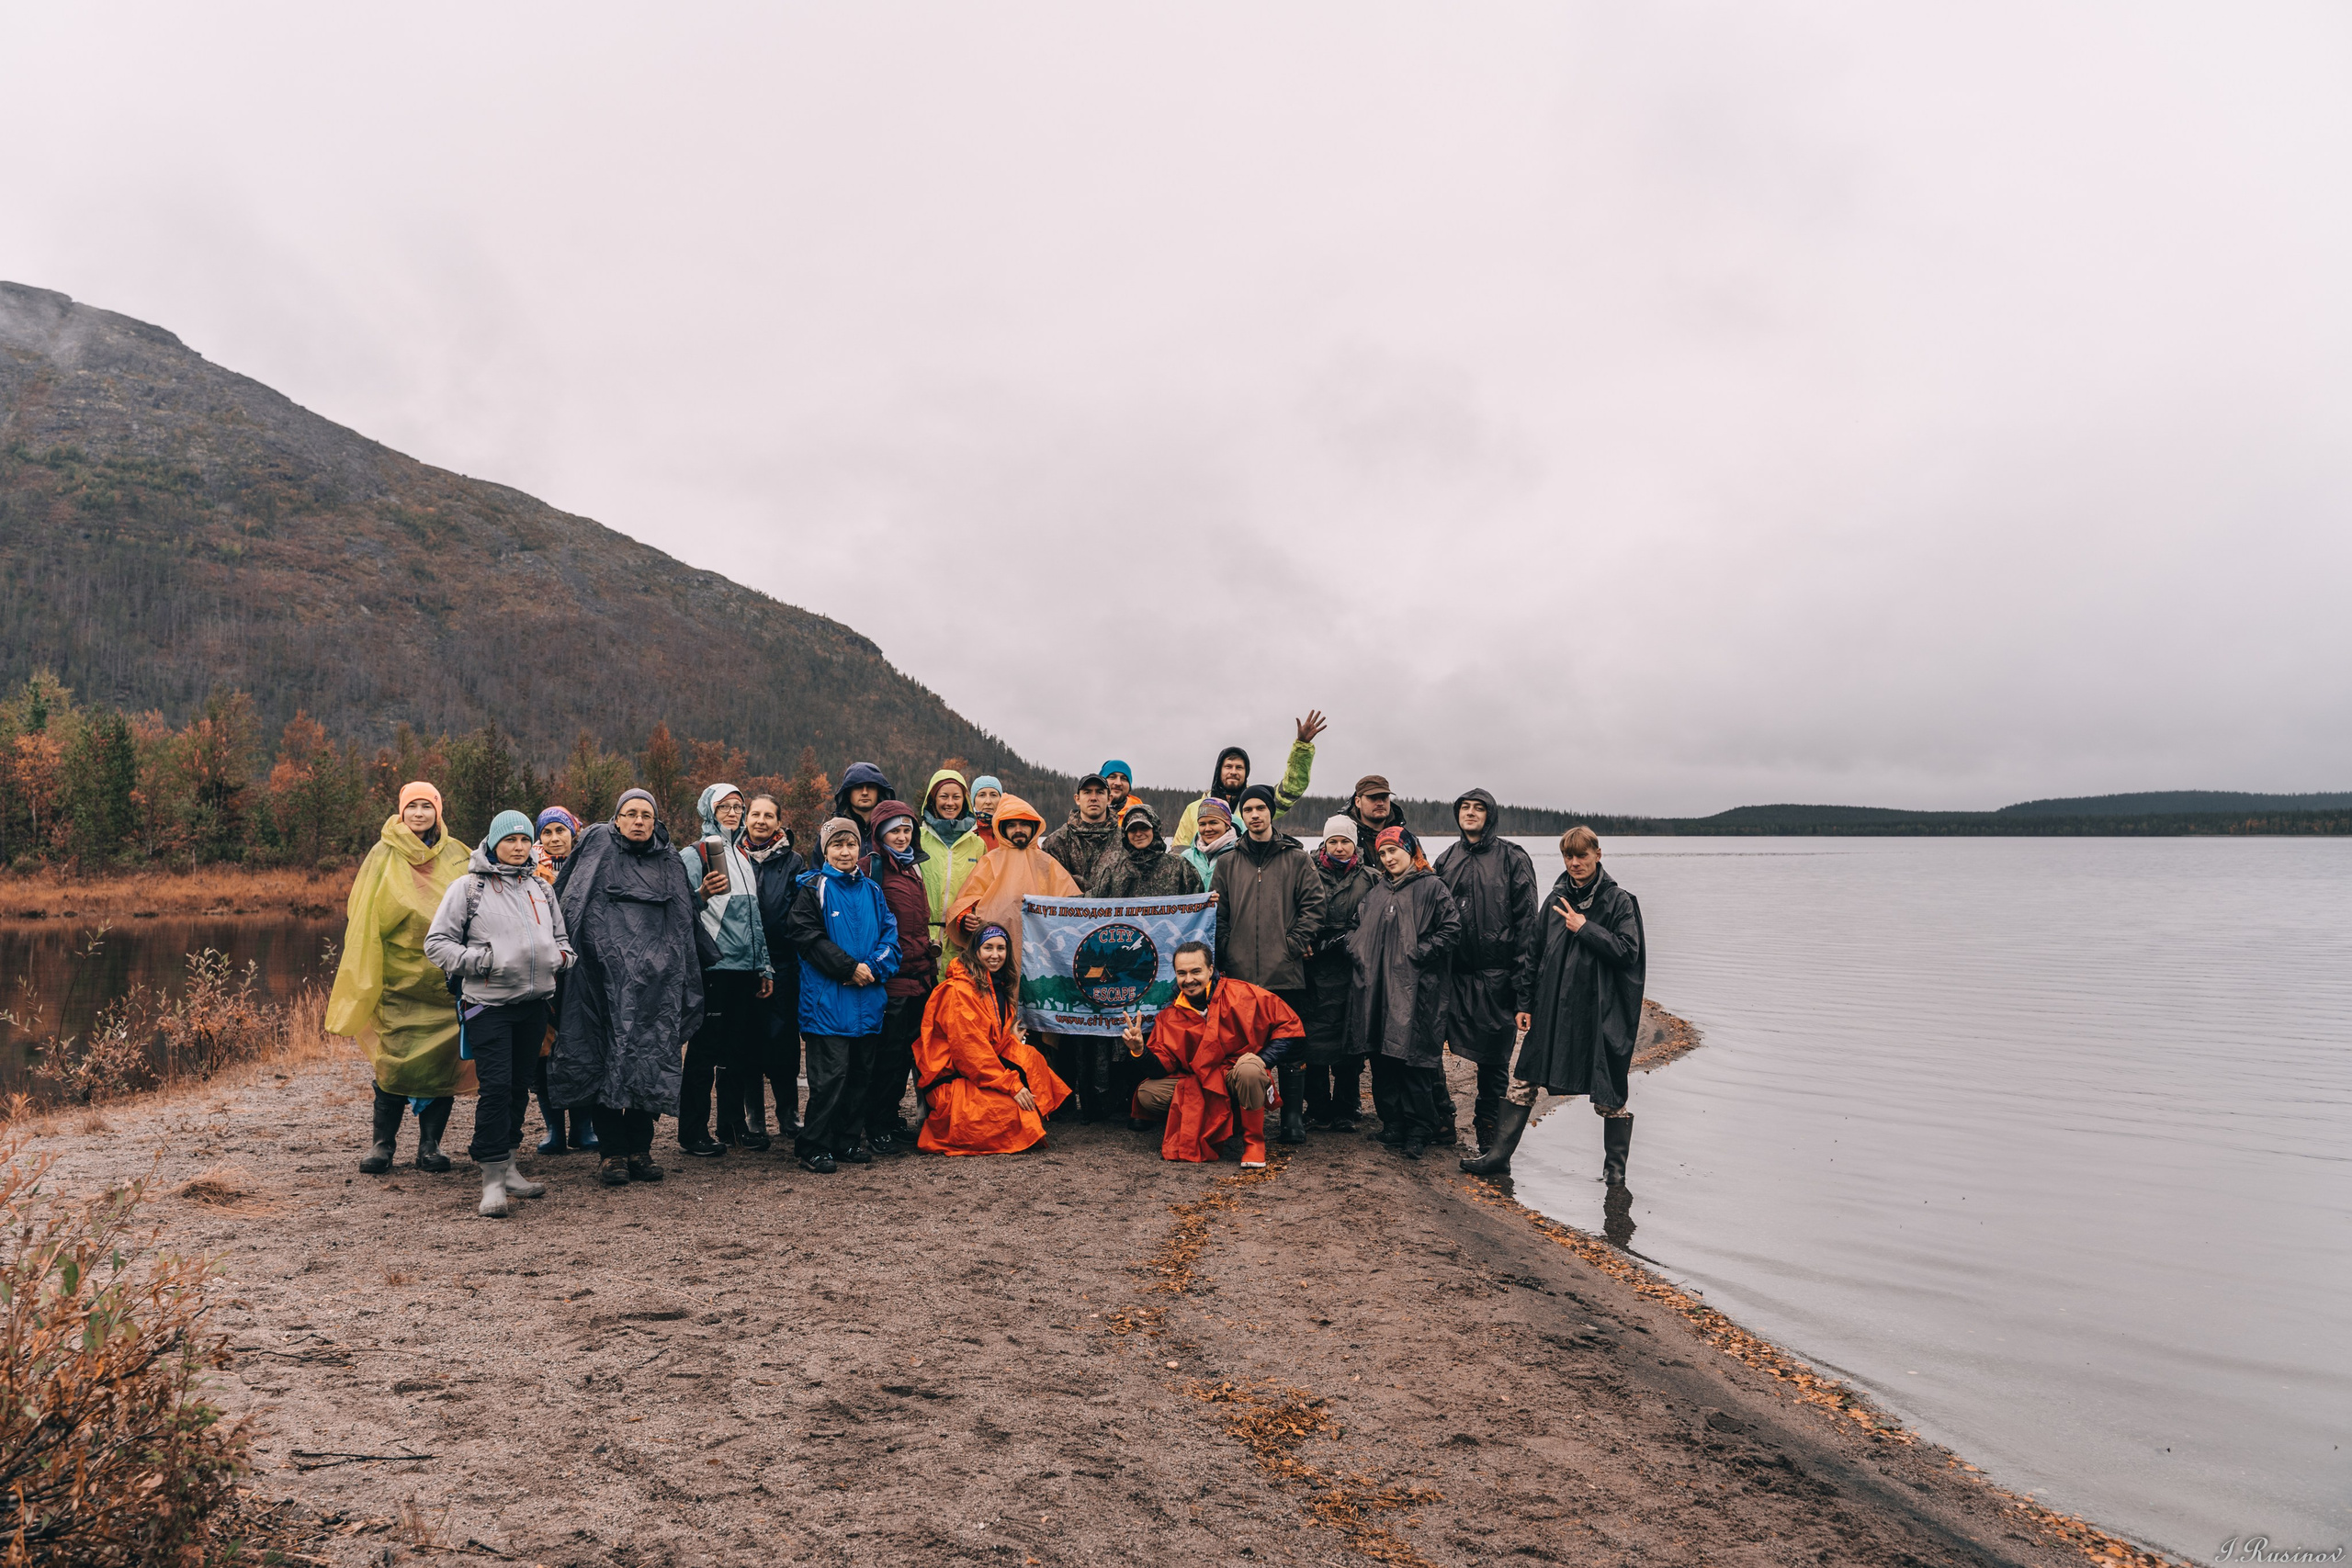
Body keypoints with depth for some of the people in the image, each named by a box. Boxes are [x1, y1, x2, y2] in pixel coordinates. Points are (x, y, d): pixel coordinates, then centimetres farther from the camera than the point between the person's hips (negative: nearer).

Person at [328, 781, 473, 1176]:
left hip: (446, 978, 2)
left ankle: (430, 1144, 11)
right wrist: (360, 977, -2)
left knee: (442, 1060, 1)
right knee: (396, 1060, -5)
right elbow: (363, 919, 3)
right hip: (399, 977, -2)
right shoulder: (383, 857, 3)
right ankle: (382, 1143, 9)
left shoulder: (457, 857, 8)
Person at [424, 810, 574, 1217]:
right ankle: (493, 1181, -9)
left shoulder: (542, 889, 16)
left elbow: (560, 936, 27)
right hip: (488, 1004, -5)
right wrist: (481, 961, -14)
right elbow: (437, 943, -2)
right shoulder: (468, 887, 0)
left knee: (518, 1087, 11)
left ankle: (507, 1167, 23)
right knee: (496, 1087, -14)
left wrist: (562, 955, 5)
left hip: (534, 1001, 5)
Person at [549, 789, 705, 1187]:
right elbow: (566, 902, 5)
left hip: (653, 981, 2)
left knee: (648, 1059, -1)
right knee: (605, 1060, -3)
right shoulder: (597, 846, 9)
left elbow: (685, 928, 18)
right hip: (604, 973, -2)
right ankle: (612, 1153, 4)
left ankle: (640, 1149, 9)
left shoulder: (671, 866, 17)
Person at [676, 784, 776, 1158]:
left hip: (744, 968, 7)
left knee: (738, 1050, 10)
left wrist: (764, 966, 18)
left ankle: (733, 1127, 18)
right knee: (704, 1050, -5)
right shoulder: (692, 855, -2)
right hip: (712, 967, -6)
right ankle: (693, 1132, 1)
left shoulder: (744, 857, 18)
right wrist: (702, 895, -27)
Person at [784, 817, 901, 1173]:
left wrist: (873, 966, -9)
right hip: (827, 998, -5)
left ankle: (848, 1140, 21)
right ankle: (815, 1149, 0)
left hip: (867, 997, 6)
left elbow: (890, 935, 10)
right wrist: (849, 968, -15)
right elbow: (806, 936, -11)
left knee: (860, 1071, 10)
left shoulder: (871, 890, 13)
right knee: (830, 1073, -8)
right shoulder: (813, 889, -2)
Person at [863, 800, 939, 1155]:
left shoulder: (913, 866, 18)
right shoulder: (873, 866, -7)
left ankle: (891, 1117, 23)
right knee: (889, 1052, -4)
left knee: (909, 1050, 12)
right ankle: (876, 1129, 5)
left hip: (919, 975, 8)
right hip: (890, 975, -8)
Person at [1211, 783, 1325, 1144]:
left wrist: (1294, 945, -9)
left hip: (1286, 972, -2)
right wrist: (1224, 957, -1)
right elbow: (1219, 914, 9)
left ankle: (1293, 1116, 10)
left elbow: (1313, 906, 1)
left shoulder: (1297, 859, 5)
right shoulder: (1228, 863, 11)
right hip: (1240, 972, 2)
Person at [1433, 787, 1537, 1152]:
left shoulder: (1512, 858, -1)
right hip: (1452, 972, 4)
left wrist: (1522, 982, -10)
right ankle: (1441, 1118, 16)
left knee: (1494, 1057, 5)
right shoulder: (1446, 860, 12)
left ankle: (1488, 1128, 20)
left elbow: (1526, 923, -5)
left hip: (1496, 976, -4)